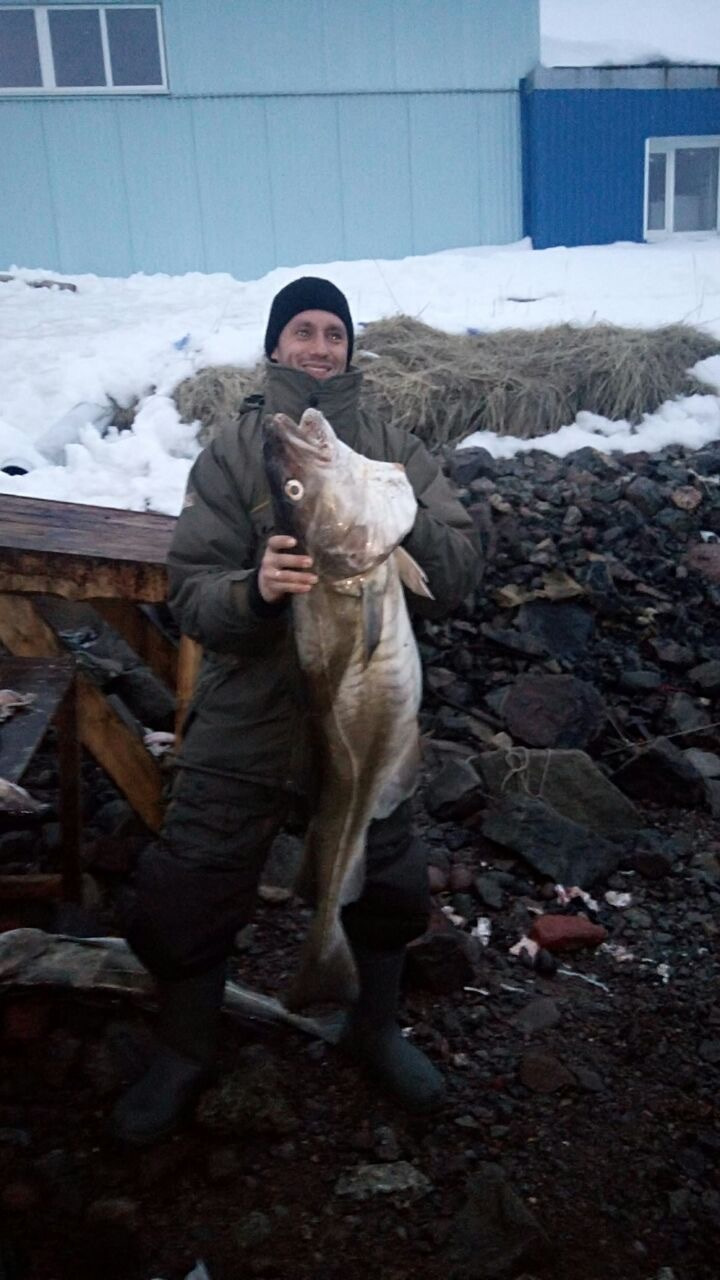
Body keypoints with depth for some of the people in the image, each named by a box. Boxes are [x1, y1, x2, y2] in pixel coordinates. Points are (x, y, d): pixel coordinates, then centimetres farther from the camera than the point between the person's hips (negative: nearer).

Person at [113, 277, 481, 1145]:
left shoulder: (394, 453, 1)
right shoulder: (231, 456, -3)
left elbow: (458, 576, -7)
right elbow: (190, 597, -10)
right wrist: (254, 589, -30)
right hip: (244, 729, -1)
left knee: (390, 888, 16)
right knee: (183, 904, 5)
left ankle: (374, 1029, 47)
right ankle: (184, 1054, 36)